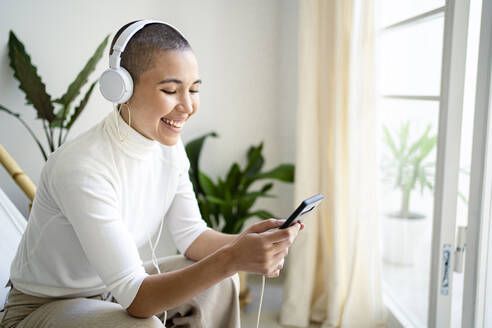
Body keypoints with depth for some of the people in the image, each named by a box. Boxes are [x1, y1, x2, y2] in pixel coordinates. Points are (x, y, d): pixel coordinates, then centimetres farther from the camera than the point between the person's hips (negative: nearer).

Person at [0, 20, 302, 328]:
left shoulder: (169, 146, -8)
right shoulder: (81, 168, -33)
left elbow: (192, 235, -3)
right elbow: (137, 300, -33)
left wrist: (244, 242, -23)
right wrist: (231, 260, -44)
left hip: (110, 290, 7)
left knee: (218, 283, -3)